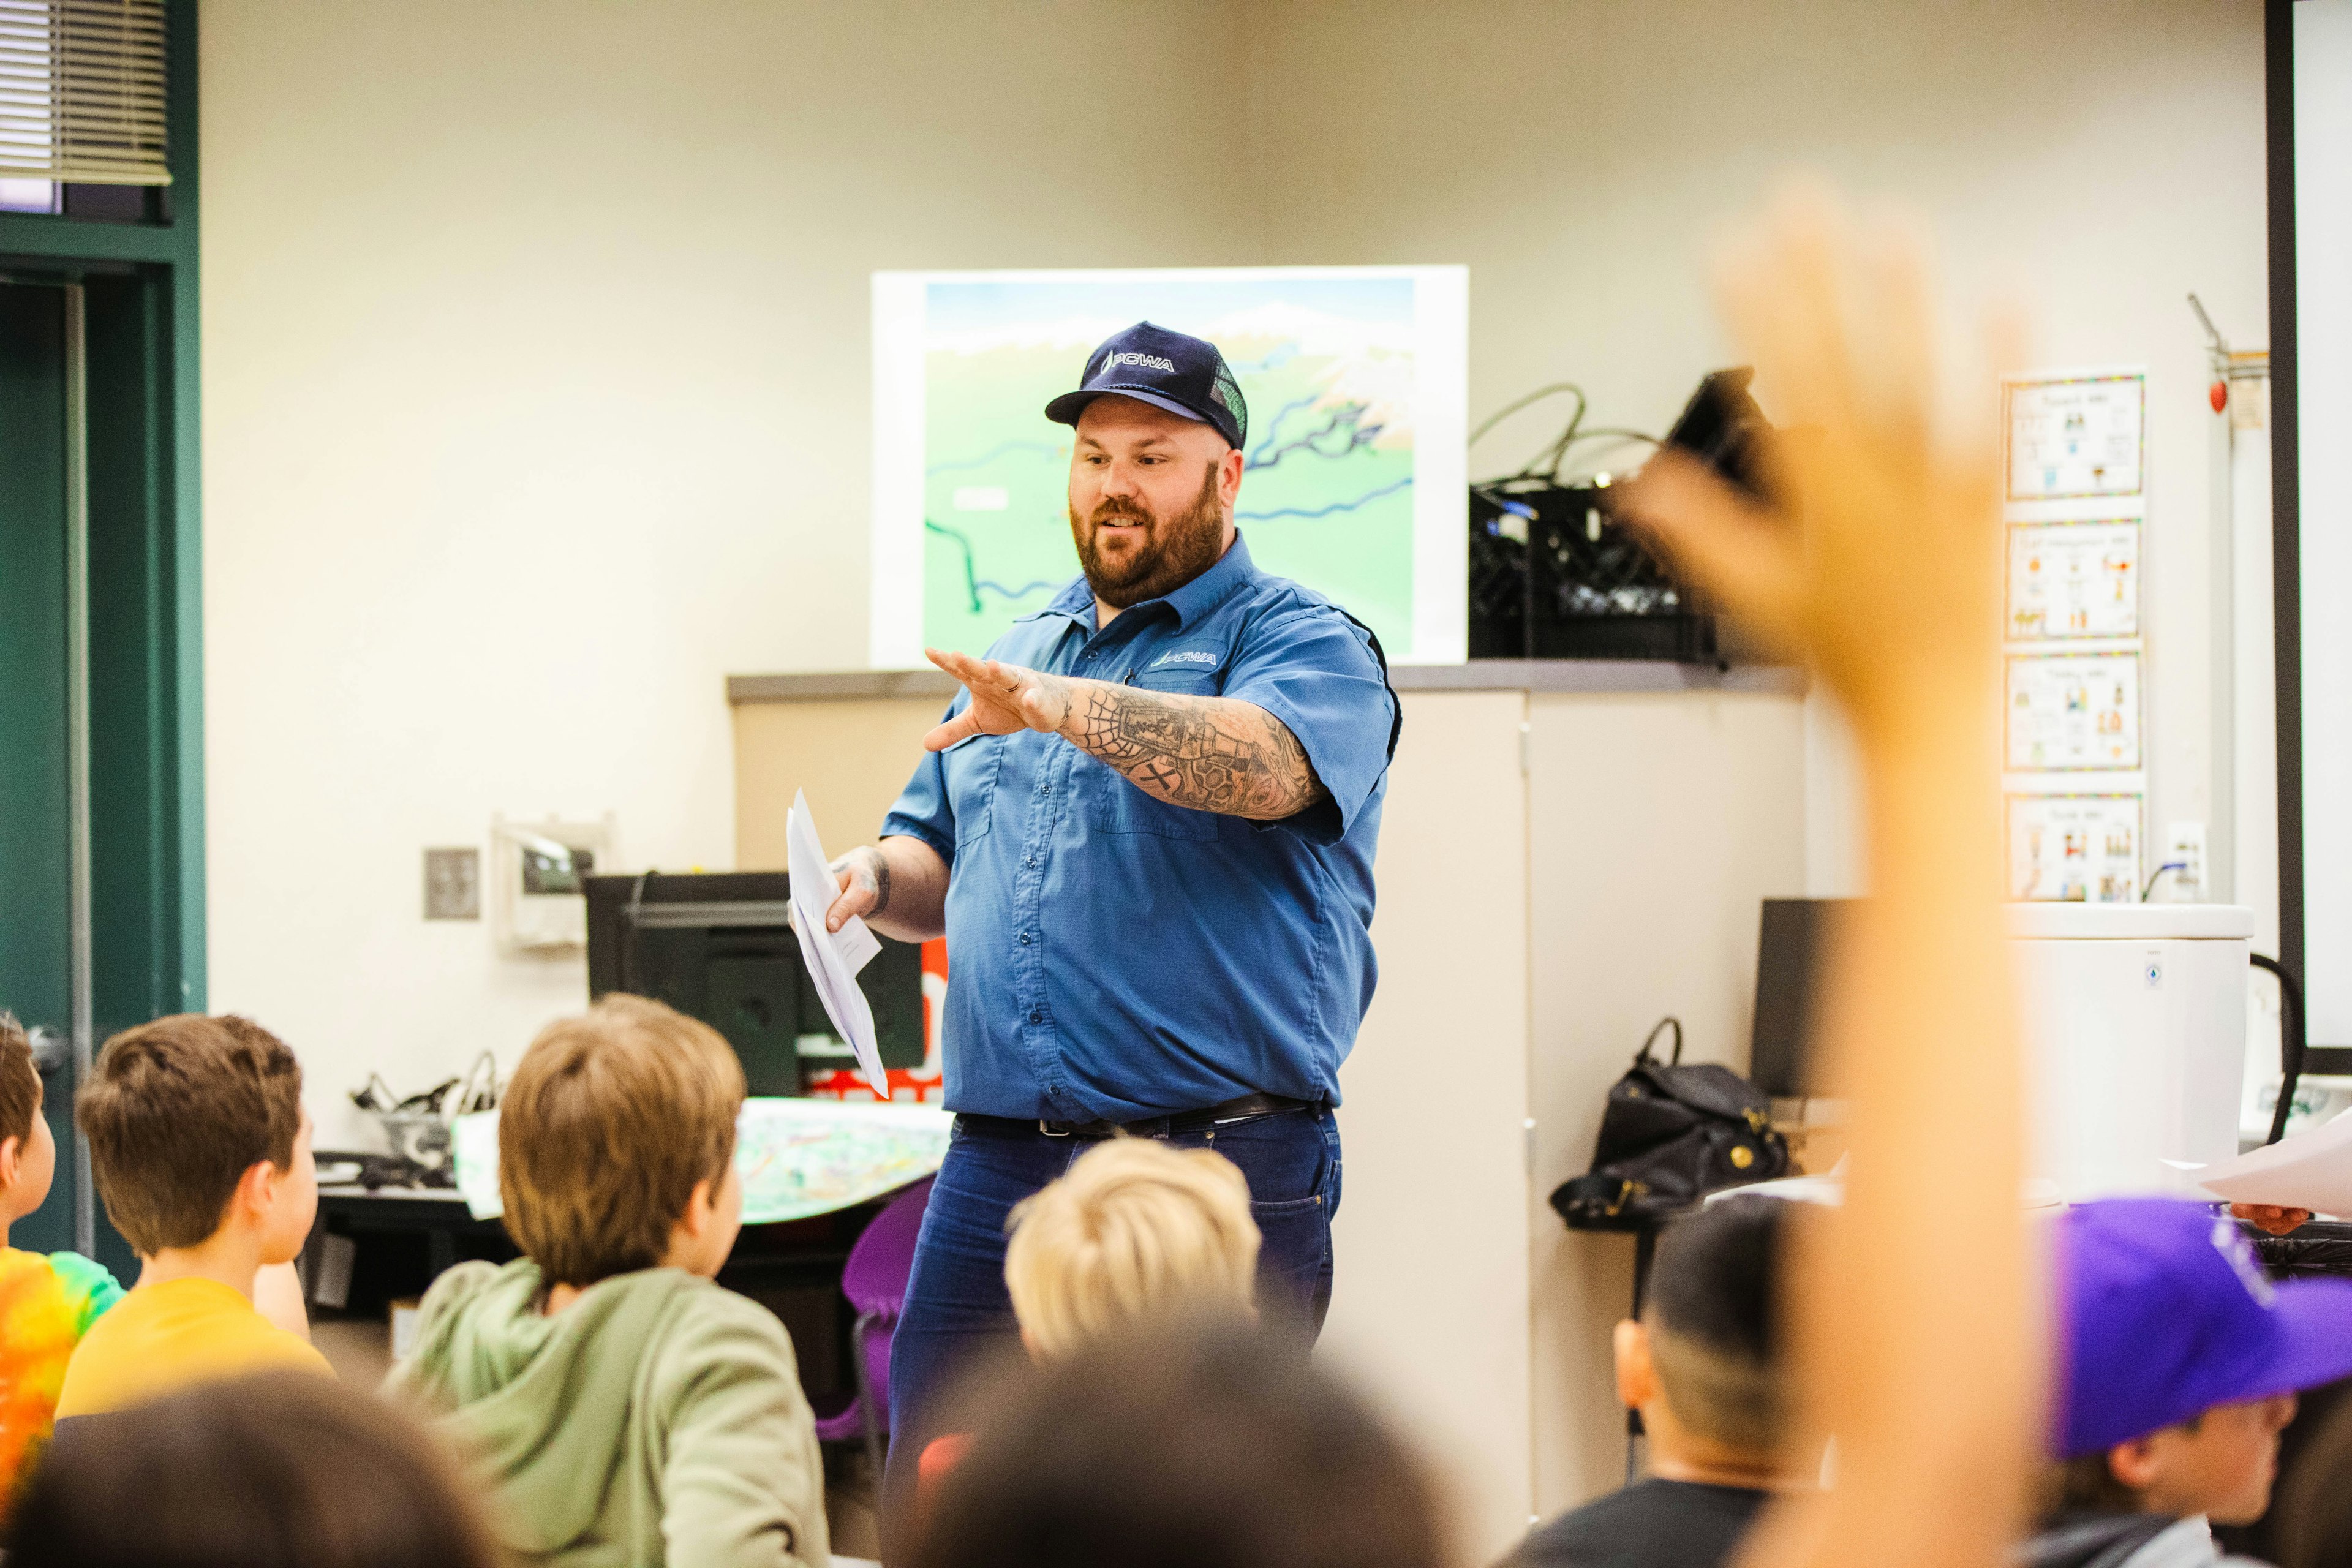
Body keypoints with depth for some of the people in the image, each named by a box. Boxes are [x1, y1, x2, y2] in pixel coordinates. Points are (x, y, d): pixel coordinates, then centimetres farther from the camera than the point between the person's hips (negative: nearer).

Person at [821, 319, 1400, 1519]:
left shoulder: (1307, 645, -2)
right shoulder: (1020, 651, 20)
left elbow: (1262, 763, -24)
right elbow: (941, 856, 27)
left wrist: (1059, 707, -38)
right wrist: (878, 877, 3)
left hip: (1218, 1186, -6)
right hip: (993, 1170, 6)